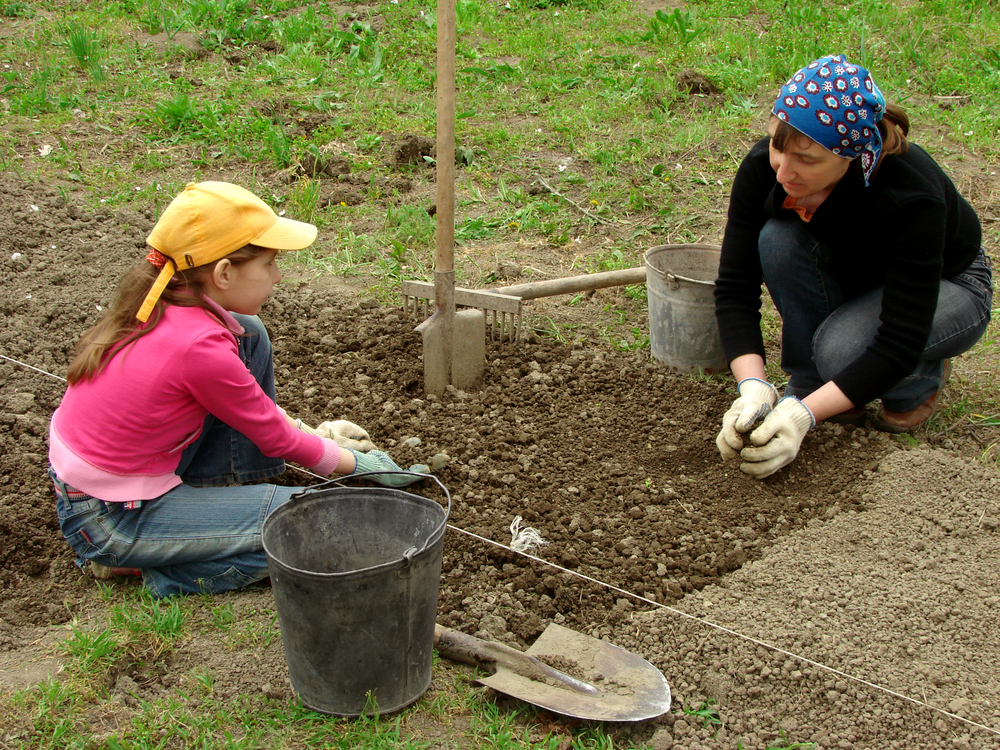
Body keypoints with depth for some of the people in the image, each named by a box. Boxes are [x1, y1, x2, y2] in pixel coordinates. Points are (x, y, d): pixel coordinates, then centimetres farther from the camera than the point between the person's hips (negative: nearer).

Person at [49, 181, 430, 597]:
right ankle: (147, 562, -5)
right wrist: (359, 463, 2)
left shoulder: (161, 305, -3)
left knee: (250, 335, 5)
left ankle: (220, 491, 16)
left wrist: (313, 432, 13)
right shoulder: (199, 346, -28)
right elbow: (276, 439, -13)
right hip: (106, 521, -9)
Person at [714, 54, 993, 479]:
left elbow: (899, 343, -37)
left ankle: (923, 379, 0)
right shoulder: (763, 169, -27)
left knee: (843, 348, -35)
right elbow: (735, 290, -24)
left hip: (947, 286, -4)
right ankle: (809, 382, -10)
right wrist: (753, 388, -38)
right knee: (779, 239, -29)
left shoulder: (913, 198, -38)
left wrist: (804, 414, -44)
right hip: (847, 277, 4)